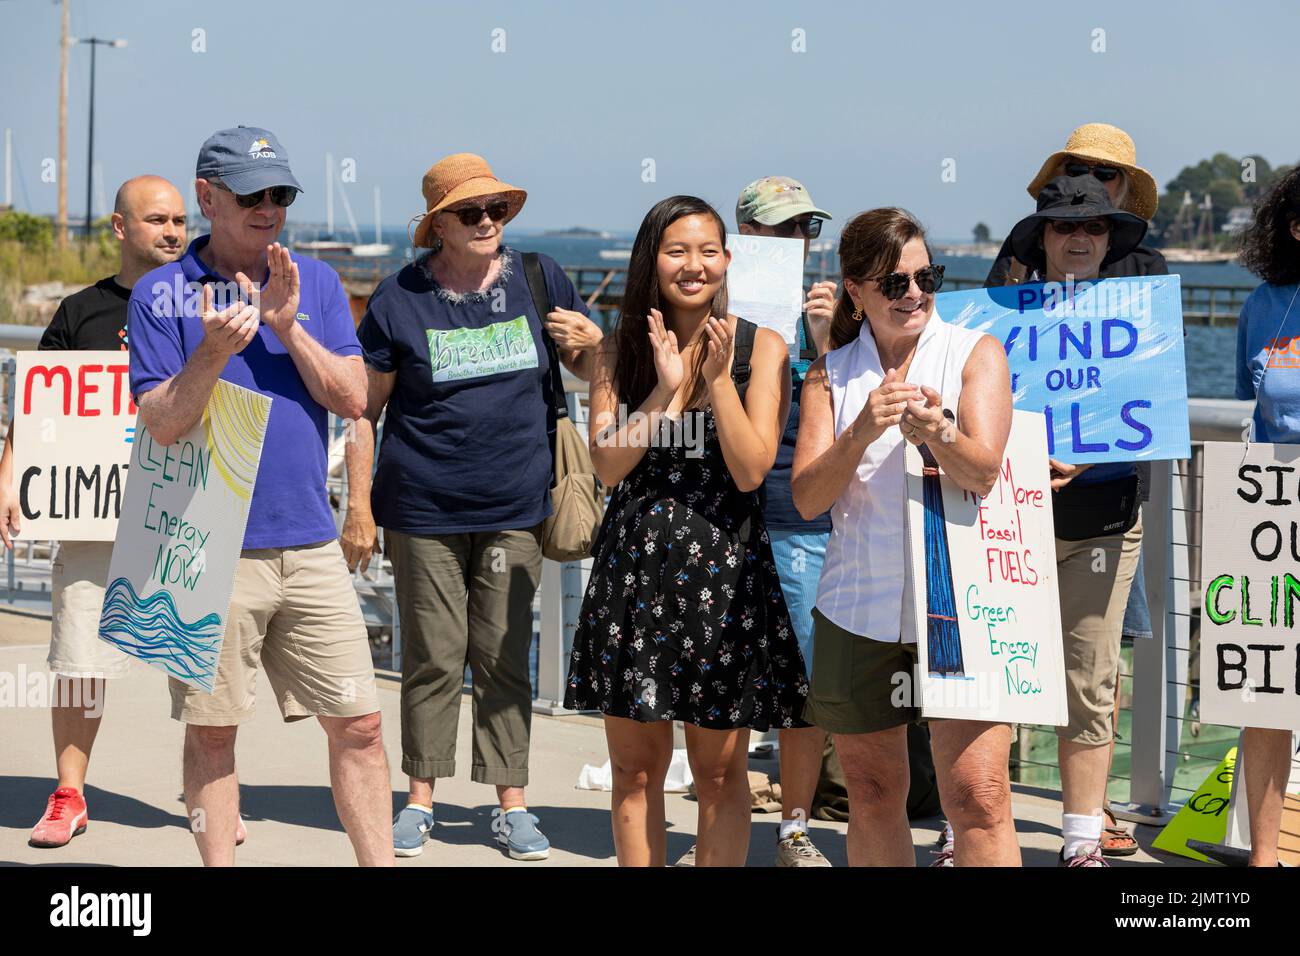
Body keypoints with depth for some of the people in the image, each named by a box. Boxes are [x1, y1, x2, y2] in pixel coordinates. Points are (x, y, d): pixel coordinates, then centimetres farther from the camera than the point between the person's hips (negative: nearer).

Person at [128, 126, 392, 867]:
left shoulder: (316, 283, 9)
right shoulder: (161, 295, -1)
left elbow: (353, 400, 1)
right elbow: (162, 424, -8)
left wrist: (289, 326, -11)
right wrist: (213, 351, -23)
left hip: (310, 543, 3)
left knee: (359, 723, 4)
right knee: (212, 730, 4)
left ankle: (380, 861, 13)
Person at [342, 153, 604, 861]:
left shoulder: (537, 280, 5)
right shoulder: (400, 298, -1)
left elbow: (594, 369, 15)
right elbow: (364, 408, 3)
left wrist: (590, 341, -9)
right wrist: (359, 504, -2)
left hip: (515, 510, 2)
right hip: (424, 512, -1)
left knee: (503, 658, 5)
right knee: (432, 659, 3)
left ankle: (511, 803, 12)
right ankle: (420, 800, 15)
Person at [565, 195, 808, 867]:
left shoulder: (761, 349, -1)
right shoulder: (621, 350, 6)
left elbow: (750, 471, -9)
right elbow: (608, 464, -4)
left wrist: (719, 376, -13)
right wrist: (667, 386, -12)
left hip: (725, 570, -2)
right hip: (634, 568, 2)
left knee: (720, 770, 4)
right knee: (635, 766, 7)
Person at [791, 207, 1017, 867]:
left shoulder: (976, 353, 3)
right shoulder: (831, 373, 9)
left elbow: (982, 471, -11)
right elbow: (807, 496, -2)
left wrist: (939, 434, -33)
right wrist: (861, 432, -19)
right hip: (859, 610, 3)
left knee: (979, 799, -10)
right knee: (873, 800, 10)